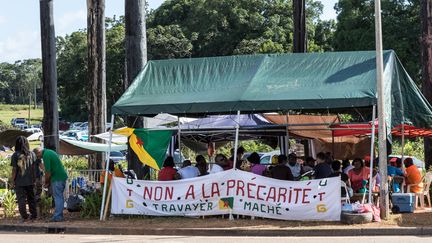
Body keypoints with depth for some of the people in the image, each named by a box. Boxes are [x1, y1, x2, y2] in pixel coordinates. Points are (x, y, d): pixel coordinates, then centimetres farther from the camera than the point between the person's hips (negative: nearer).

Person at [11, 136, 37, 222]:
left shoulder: (15, 155, -9)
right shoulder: (32, 154, 0)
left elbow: (14, 169, -9)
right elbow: (34, 167, 4)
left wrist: (12, 180, -1)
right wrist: (33, 178, 12)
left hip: (19, 182, -3)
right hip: (30, 181, 3)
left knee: (21, 199, 2)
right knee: (31, 198, 14)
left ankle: (24, 216, -2)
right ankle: (34, 215, 18)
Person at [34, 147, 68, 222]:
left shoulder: (46, 155, -13)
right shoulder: (49, 152, 17)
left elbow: (48, 171, -14)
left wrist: (46, 182, -1)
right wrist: (49, 181, 19)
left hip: (57, 179, -10)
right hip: (62, 176, 10)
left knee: (57, 197, -7)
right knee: (60, 197, 12)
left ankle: (57, 217, -6)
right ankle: (60, 216, 16)